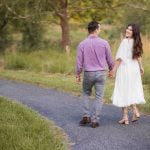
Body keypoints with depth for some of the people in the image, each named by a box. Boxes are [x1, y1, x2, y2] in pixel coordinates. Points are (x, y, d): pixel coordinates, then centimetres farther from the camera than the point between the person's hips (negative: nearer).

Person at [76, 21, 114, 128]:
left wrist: (78, 75, 8)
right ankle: (95, 120, 5)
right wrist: (111, 69, 21)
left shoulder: (82, 44, -6)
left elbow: (79, 61, -3)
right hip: (101, 73, -1)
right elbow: (109, 59, 2)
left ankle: (86, 116, 11)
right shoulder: (104, 43, -6)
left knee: (86, 94, 21)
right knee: (99, 97, 6)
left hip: (88, 74, 1)